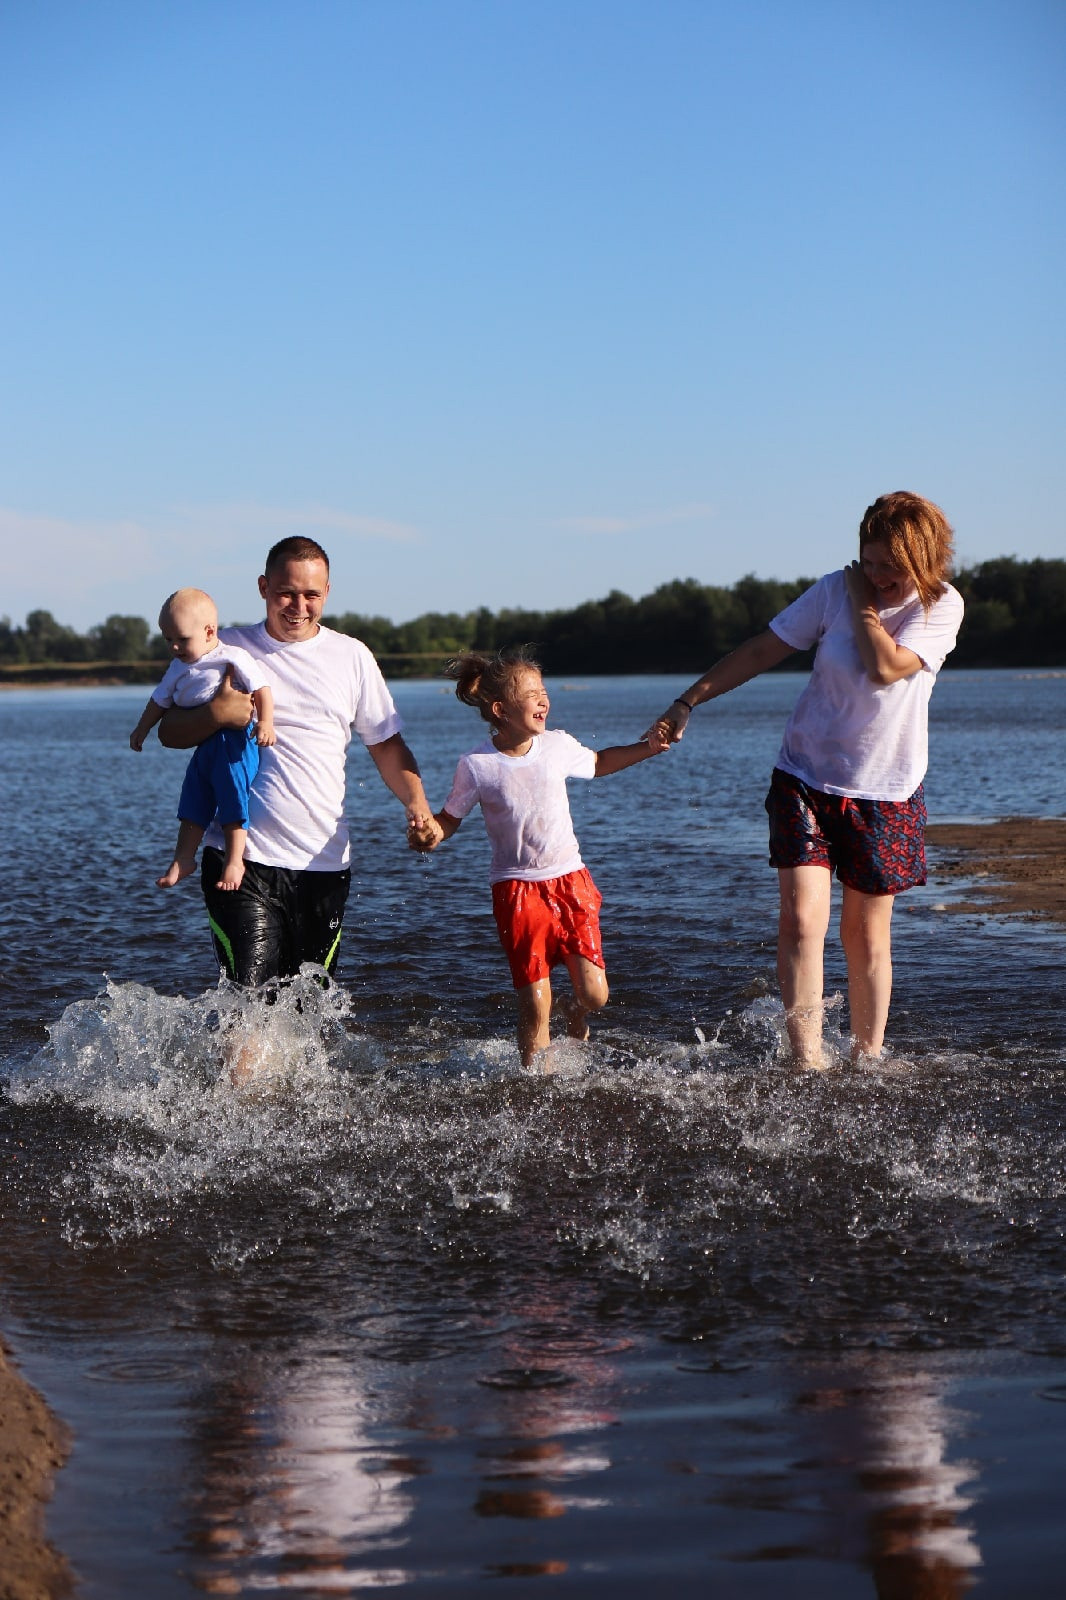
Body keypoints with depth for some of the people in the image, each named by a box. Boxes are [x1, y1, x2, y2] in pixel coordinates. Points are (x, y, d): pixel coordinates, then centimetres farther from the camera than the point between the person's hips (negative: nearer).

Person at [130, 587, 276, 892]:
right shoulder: (179, 668, 14)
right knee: (192, 803, 10)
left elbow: (261, 687, -11)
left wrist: (266, 722, -22)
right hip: (202, 745, 8)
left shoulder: (232, 658, -9)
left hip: (234, 742, -8)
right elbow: (160, 699, 26)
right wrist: (142, 729, 33)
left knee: (233, 801, -9)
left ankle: (234, 861, -5)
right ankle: (184, 858, 18)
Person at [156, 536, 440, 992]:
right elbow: (170, 731, 3)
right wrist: (217, 713, -17)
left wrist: (416, 803, -6)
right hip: (243, 857, -2)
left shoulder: (352, 657, 9)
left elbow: (387, 746, 12)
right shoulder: (227, 650, 4)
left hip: (325, 864, 2)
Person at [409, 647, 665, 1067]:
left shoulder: (557, 744, -1)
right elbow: (450, 817, 3)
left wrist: (645, 748, 10)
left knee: (594, 993, -2)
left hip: (569, 879, 3)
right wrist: (428, 835, -18)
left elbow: (597, 763, 20)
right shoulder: (476, 766, -9)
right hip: (517, 889, -3)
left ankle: (576, 1018, 32)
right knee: (535, 1007, -5)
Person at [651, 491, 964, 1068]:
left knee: (867, 933, 5)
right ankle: (806, 1065, -11)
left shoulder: (942, 607, -7)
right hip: (806, 780, 1)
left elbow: (885, 668, -23)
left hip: (886, 793, -1)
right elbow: (762, 650, 0)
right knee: (802, 918, -13)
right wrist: (688, 701, -4)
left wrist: (864, 604, -13)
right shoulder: (835, 590, -3)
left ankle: (867, 1059, 19)